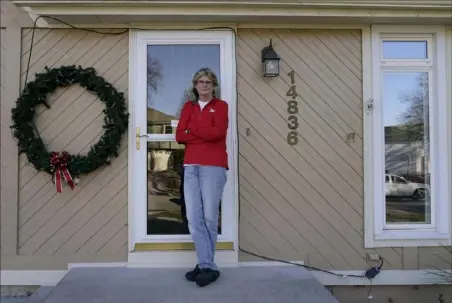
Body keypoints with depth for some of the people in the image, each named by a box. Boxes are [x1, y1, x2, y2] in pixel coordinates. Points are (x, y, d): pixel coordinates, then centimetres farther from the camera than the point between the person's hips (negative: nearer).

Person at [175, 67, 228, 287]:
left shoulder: (220, 106, 7)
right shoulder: (188, 107, 18)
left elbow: (218, 132, -12)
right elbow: (179, 136, 5)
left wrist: (192, 129, 0)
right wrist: (205, 133, -5)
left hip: (213, 167, -4)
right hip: (190, 167, 4)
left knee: (209, 217, -1)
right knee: (193, 218, 0)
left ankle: (205, 265, 12)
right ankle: (208, 266, 9)